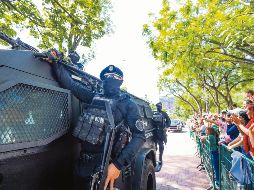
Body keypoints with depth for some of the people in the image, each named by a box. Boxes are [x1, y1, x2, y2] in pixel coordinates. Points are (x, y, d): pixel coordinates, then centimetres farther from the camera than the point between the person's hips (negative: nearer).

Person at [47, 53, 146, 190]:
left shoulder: (128, 105, -4)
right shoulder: (95, 97, 9)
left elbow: (139, 136, -13)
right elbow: (70, 84, 14)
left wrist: (118, 164, -22)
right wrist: (55, 62, 8)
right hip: (83, 160, 5)